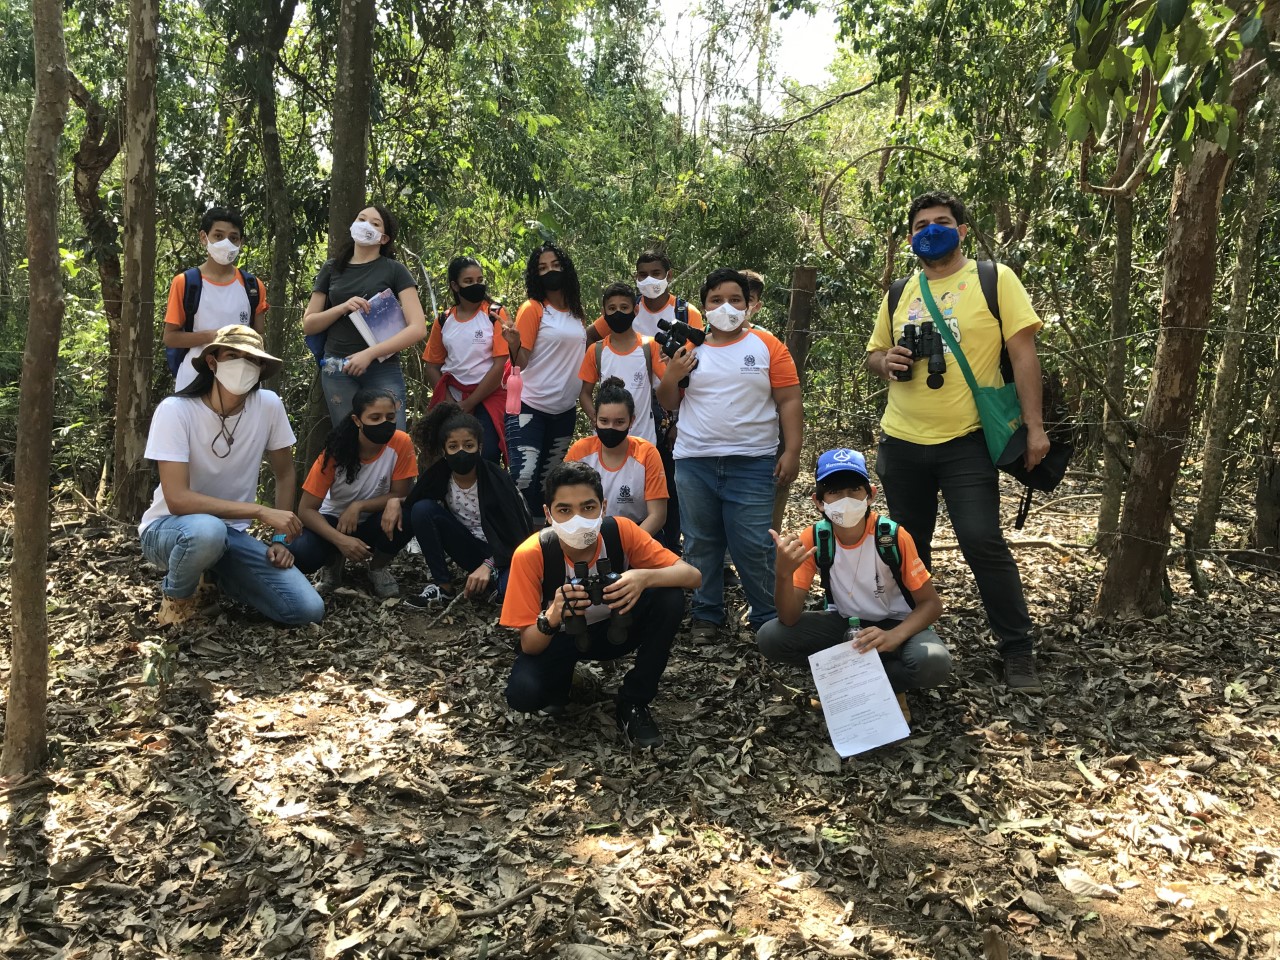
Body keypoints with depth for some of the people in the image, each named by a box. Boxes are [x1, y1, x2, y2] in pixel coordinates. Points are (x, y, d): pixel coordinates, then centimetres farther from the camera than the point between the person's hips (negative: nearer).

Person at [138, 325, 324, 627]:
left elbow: (284, 473, 6)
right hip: (170, 527, -4)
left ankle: (218, 575, 14)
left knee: (307, 610, -14)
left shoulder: (269, 405, -10)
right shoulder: (175, 410, -20)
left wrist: (280, 539, -1)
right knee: (207, 530, -42)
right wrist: (260, 511, -30)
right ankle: (177, 594, -5)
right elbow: (177, 499, -27)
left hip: (232, 532, 4)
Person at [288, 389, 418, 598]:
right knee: (300, 555, -31)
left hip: (373, 522, 1)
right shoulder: (336, 452, -22)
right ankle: (334, 563, 7)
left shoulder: (401, 443, -22)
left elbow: (400, 495, -14)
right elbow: (306, 510, -21)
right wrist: (341, 540, -37)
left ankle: (378, 568, -2)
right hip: (335, 521, -1)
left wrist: (359, 506, -29)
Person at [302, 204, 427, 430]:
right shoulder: (332, 269, 12)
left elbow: (418, 328, -6)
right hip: (337, 368, 3)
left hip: (383, 368, -2)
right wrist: (343, 307, -7)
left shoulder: (394, 270, 2)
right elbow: (308, 325, 12)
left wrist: (370, 354, -15)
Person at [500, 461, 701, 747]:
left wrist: (645, 577, -46)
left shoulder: (620, 531, -24)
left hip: (613, 630, 2)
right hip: (559, 639, -2)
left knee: (669, 597, -27)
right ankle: (559, 681, 6)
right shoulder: (531, 555, -28)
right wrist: (553, 616, -47)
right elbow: (529, 645, -24)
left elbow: (693, 575, -24)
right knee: (522, 692, -33)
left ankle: (633, 704, -9)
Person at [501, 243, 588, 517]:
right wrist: (513, 345, -31)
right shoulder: (532, 309, -8)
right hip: (530, 408, -6)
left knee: (548, 481, 13)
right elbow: (520, 363, -12)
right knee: (523, 479, -16)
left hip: (565, 410, 6)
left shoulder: (575, 312, 9)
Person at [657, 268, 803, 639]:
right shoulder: (687, 348, 10)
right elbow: (667, 403, 15)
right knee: (701, 544, 9)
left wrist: (792, 451, -8)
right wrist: (672, 376, -4)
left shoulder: (767, 346, 4)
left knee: (754, 547, -4)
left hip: (752, 465, -3)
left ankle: (767, 618, 10)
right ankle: (706, 616, 21)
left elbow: (789, 401, 1)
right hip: (694, 463, 3)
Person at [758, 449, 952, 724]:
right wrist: (784, 573, -40)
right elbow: (790, 619, -19)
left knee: (933, 663, -34)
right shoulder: (812, 539, -17)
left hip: (896, 623, -2)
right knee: (769, 637, -21)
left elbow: (931, 603, -14)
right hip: (843, 623, 3)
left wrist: (895, 636, -34)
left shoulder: (893, 536, -23)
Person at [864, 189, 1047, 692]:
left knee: (983, 542, -8)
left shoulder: (994, 280, -1)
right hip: (901, 442, 5)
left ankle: (1018, 651, 7)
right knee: (908, 546, 13)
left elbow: (1023, 352, -5)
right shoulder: (900, 293, 12)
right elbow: (873, 354, 20)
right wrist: (887, 362, -5)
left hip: (966, 442, -4)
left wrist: (1034, 424, -12)